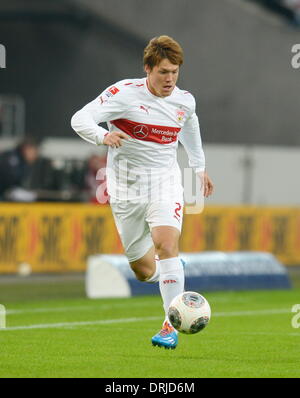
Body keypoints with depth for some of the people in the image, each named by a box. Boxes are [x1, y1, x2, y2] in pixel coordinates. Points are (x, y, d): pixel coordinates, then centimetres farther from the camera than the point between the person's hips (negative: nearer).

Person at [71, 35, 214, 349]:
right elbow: (80, 119, -20)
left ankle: (171, 327, -23)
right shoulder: (125, 93, -13)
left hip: (165, 182, 1)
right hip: (126, 187, -1)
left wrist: (200, 168, 34)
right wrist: (103, 136, -40)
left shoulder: (185, 101, 1)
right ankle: (170, 272, 43)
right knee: (143, 270, 4)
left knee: (166, 243, -25)